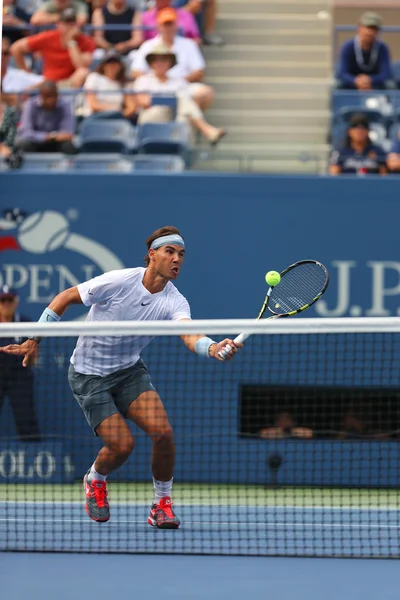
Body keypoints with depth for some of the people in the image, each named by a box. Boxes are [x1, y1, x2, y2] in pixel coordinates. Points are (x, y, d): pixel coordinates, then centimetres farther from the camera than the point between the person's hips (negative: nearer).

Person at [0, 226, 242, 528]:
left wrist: (213, 348, -57)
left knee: (163, 432, -19)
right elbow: (66, 298, -9)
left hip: (130, 370, 3)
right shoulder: (119, 282, -21)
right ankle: (95, 480, 21)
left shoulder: (174, 302, -13)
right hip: (89, 375, -3)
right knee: (122, 444, -15)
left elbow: (190, 335, -33)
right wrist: (34, 341, -6)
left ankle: (162, 503, 2)